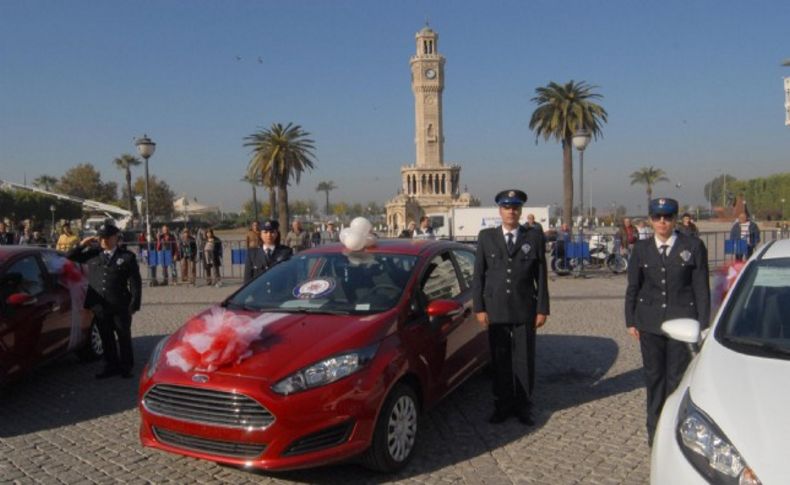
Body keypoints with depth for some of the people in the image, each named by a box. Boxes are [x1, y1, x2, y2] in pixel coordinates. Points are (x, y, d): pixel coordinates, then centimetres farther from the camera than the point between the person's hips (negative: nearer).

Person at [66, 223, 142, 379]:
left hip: (120, 306, -3)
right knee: (106, 338, 12)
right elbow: (69, 257, 14)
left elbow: (135, 282, -1)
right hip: (99, 306, 3)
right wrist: (82, 245, 0)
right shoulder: (92, 254, 9)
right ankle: (111, 366, 25)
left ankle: (126, 367, 21)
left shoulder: (127, 256, 0)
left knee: (124, 337, 8)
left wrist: (134, 304, -7)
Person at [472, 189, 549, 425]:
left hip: (525, 310, 0)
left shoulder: (534, 237, 3)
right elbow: (478, 275, 3)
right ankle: (502, 405, 21)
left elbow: (541, 276, 3)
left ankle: (522, 405, 20)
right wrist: (479, 308, -2)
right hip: (495, 310, 1)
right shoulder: (486, 237, 4)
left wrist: (542, 309, -1)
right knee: (500, 361, 8)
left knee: (524, 360, 6)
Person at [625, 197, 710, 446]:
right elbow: (632, 288, 8)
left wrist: (702, 324, -3)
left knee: (677, 377, 4)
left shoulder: (693, 246, -2)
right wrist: (630, 321, 6)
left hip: (681, 321, -2)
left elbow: (701, 288, -1)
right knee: (654, 376, 10)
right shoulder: (641, 248, 4)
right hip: (650, 322, 2)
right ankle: (655, 430, 23)